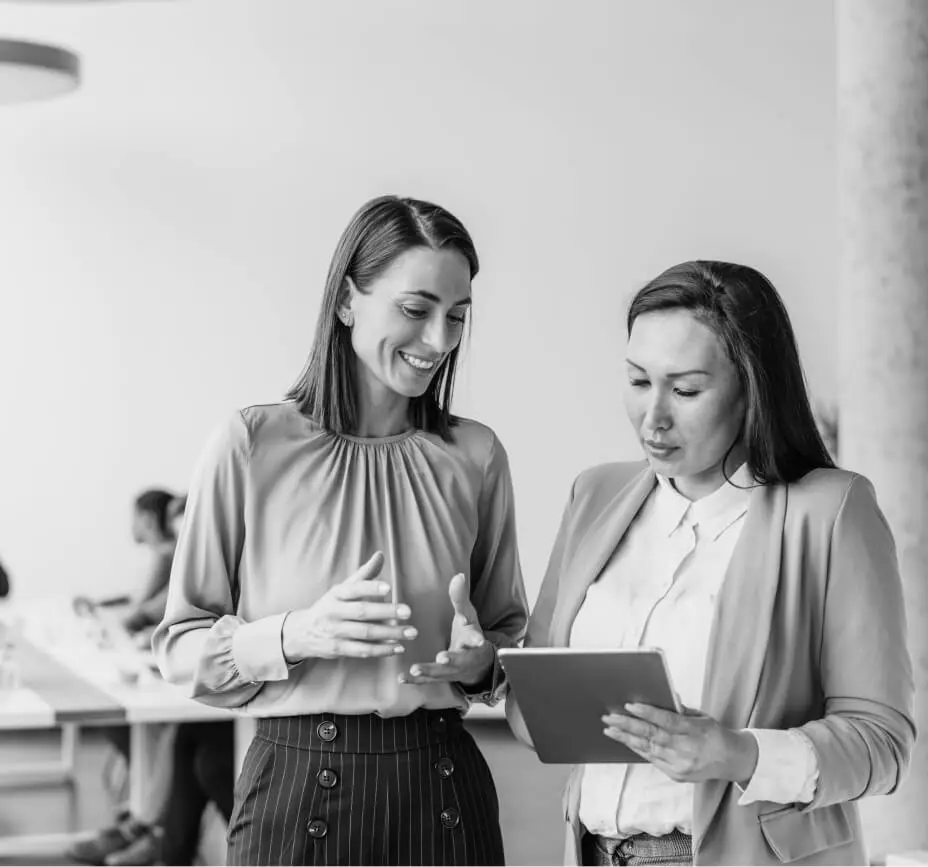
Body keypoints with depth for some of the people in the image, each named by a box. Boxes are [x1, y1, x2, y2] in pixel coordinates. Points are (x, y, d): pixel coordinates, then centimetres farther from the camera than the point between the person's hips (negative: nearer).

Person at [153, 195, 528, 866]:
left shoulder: (476, 455, 2)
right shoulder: (252, 445, -7)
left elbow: (511, 631, 12)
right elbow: (181, 647, -4)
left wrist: (480, 663, -10)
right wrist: (297, 635, -20)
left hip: (444, 790, 3)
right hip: (298, 789, -2)